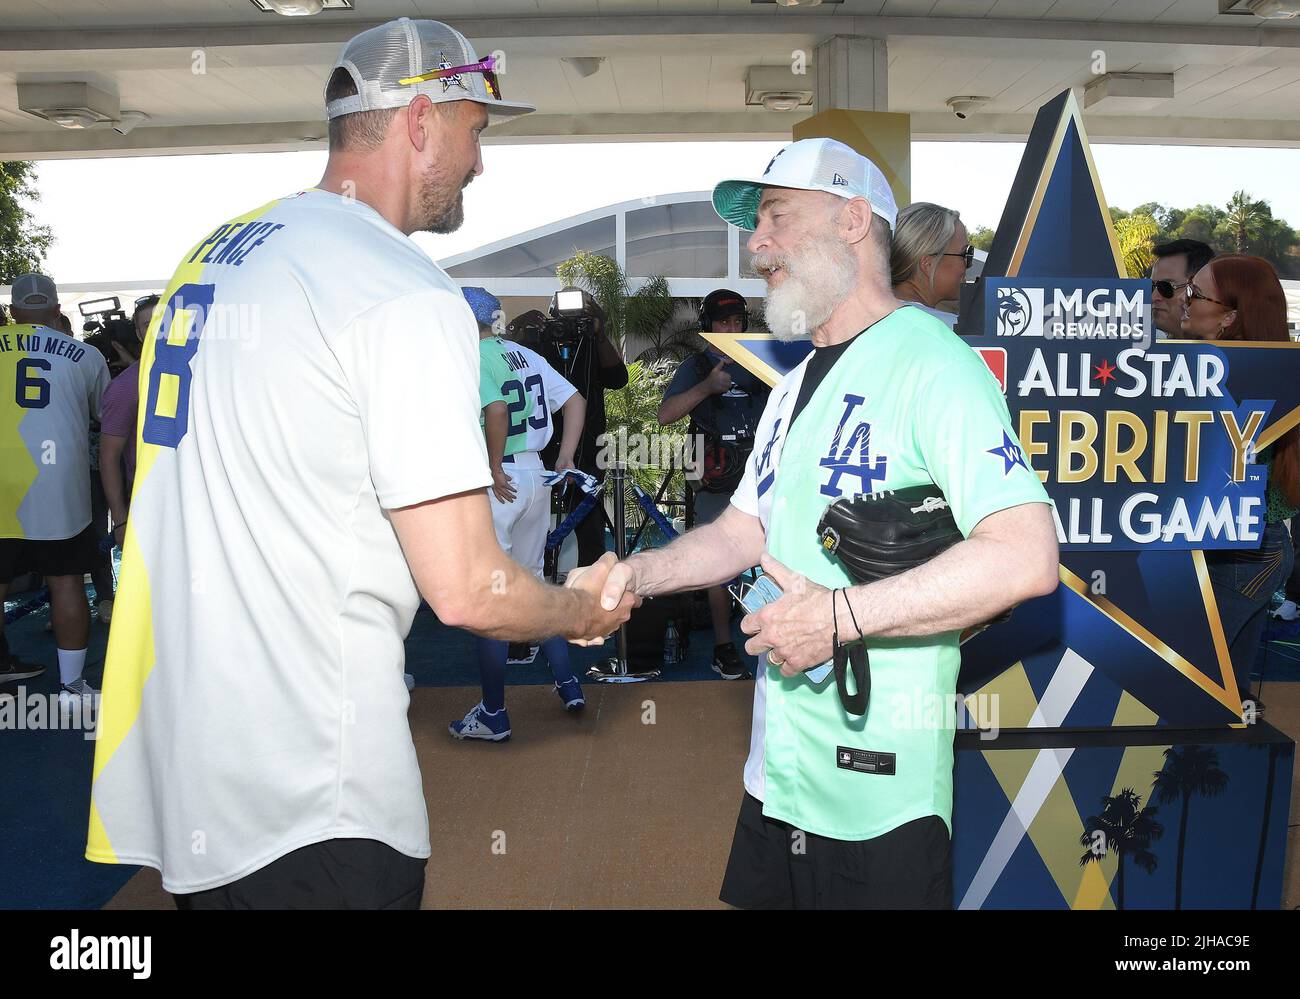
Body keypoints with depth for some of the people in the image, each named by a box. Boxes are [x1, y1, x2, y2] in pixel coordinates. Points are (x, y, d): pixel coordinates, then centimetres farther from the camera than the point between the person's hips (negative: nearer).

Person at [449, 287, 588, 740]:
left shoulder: (470, 358, -12)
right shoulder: (526, 355, 12)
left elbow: (496, 410, -29)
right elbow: (575, 401, 12)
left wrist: (495, 471, -19)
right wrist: (565, 460, 10)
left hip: (496, 483, -8)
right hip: (535, 474, 8)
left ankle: (493, 715, 9)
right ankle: (568, 684, 24)